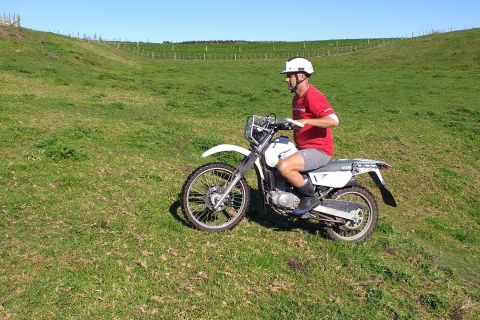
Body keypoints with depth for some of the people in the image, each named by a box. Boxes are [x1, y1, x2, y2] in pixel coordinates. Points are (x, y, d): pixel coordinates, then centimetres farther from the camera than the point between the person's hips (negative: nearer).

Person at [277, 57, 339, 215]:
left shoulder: (312, 96, -17)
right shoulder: (297, 98, 15)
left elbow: (333, 120, -29)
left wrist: (306, 121, -34)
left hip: (318, 150, -10)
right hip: (304, 148, 11)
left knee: (284, 167, -30)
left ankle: (310, 197, -10)